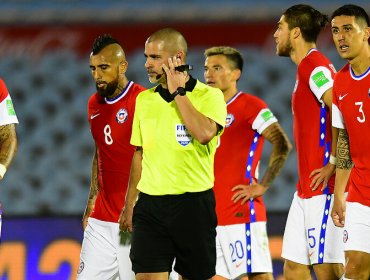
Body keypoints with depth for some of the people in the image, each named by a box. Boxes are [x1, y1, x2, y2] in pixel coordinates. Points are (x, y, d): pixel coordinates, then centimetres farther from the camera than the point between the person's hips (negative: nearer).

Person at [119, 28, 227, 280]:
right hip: (150, 205, 3)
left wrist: (177, 91, -13)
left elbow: (205, 133, -23)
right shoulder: (144, 99, 12)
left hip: (193, 204, -3)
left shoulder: (209, 96, -3)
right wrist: (129, 205, 17)